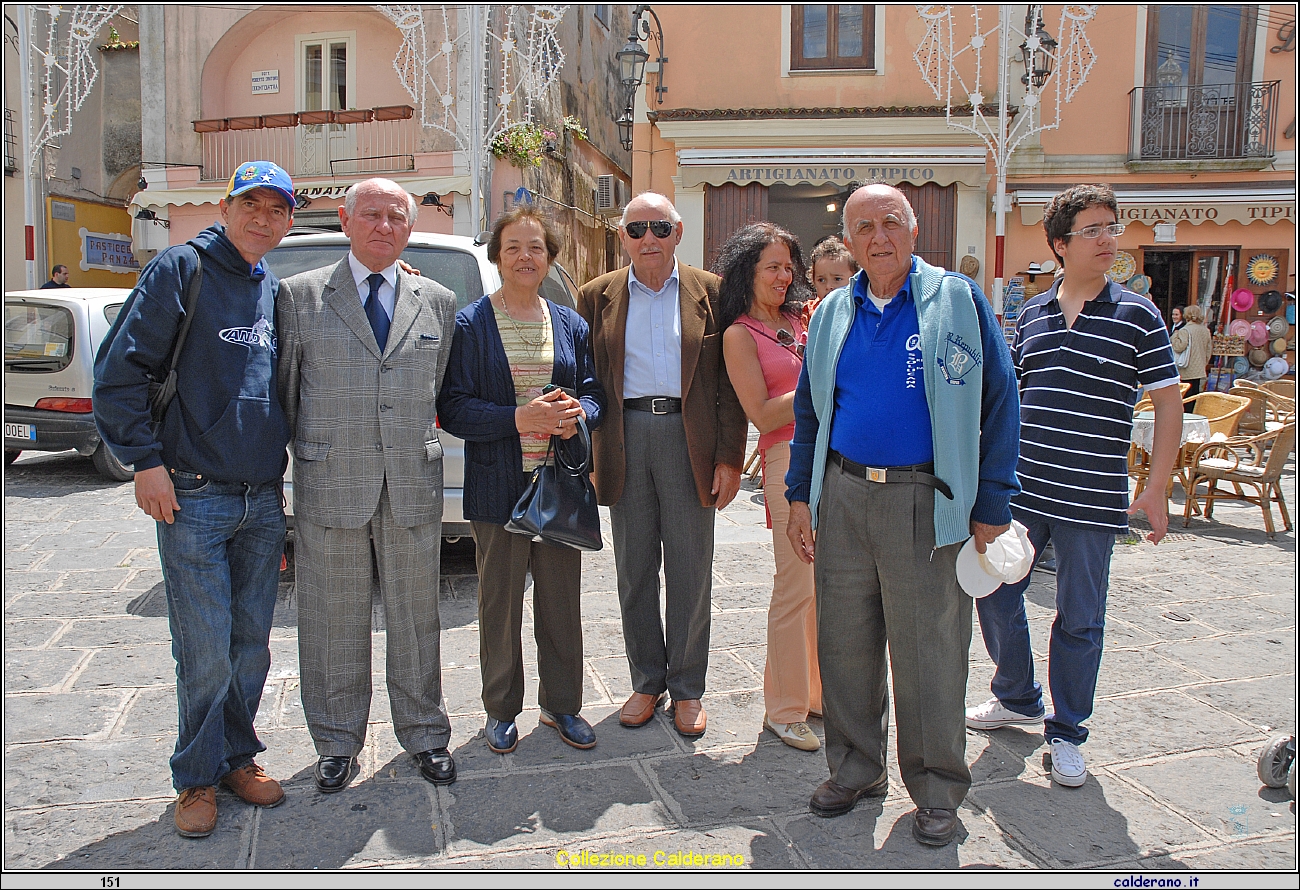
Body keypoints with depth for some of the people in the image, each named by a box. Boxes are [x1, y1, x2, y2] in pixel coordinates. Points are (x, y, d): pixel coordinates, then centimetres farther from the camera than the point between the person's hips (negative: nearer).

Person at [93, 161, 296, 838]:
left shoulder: (274, 290, 12)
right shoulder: (181, 270, -5)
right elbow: (118, 372, -7)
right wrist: (147, 460, -11)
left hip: (263, 501, 5)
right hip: (193, 499, -5)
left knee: (251, 643, 12)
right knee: (205, 653, 0)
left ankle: (238, 756, 30)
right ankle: (197, 777, 19)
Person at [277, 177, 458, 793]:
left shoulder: (438, 302, 10)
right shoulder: (300, 296, 4)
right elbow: (284, 392, 6)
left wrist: (418, 448, 11)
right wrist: (306, 451, 5)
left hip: (414, 488, 2)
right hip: (329, 487, -1)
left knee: (415, 618, 10)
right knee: (334, 621, 8)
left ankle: (424, 735, 26)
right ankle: (337, 743, 26)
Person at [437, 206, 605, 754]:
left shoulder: (571, 325, 11)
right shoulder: (470, 324, -1)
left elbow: (595, 394, 12)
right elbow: (452, 407, -8)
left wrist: (578, 414, -12)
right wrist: (518, 418, -20)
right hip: (498, 486, -3)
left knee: (562, 600, 10)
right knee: (500, 602, 7)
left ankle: (562, 704, 28)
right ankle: (501, 710, 26)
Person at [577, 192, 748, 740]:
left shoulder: (709, 292, 4)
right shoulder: (598, 296, 9)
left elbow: (729, 382, 2)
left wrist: (730, 459, -5)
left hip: (690, 438, -1)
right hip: (625, 440, 2)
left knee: (691, 571, 5)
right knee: (634, 569, 9)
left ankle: (687, 688, 21)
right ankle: (646, 682, 26)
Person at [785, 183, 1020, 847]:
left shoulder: (959, 302, -2)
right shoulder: (833, 314, 11)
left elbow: (998, 403, -3)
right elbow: (808, 409, 17)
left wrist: (991, 506, -7)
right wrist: (800, 494, 11)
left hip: (924, 500, -4)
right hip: (842, 496, 4)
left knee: (928, 652, 5)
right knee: (844, 643, 12)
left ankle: (937, 790, 24)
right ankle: (855, 770, 31)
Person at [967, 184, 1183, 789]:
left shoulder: (1137, 315, -3)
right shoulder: (1031, 314, 7)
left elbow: (1168, 405, 0)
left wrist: (1156, 488, -5)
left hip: (1091, 499, -3)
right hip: (1018, 490, 4)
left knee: (1079, 619, 6)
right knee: (995, 595, 11)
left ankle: (1066, 732, 25)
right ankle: (1017, 699, 35)